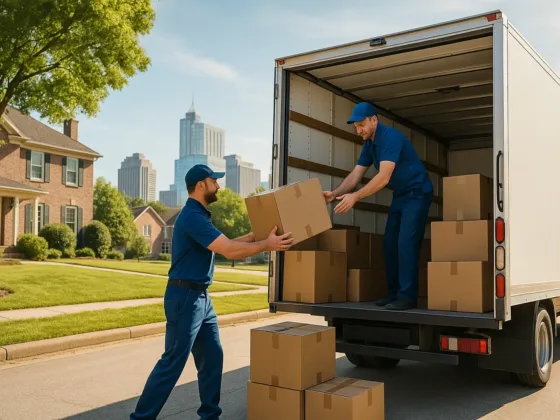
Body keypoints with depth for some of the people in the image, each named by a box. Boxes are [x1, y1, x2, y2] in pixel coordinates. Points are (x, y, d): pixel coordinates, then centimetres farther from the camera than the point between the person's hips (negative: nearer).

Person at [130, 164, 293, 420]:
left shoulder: (200, 216, 15)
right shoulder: (192, 217, -18)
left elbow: (225, 245, 20)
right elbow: (230, 251, -23)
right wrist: (267, 245, -14)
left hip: (201, 297, 10)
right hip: (185, 297, -10)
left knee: (212, 357, 12)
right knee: (172, 363, -3)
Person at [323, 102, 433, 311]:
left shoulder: (391, 137, -24)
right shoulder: (369, 144, 5)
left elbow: (384, 177, -33)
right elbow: (355, 175, 1)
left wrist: (355, 197, -39)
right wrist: (335, 194, -15)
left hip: (417, 193, -9)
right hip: (400, 196, 9)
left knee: (406, 243, -16)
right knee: (389, 244, 5)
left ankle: (407, 296, -12)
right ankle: (394, 292, 12)